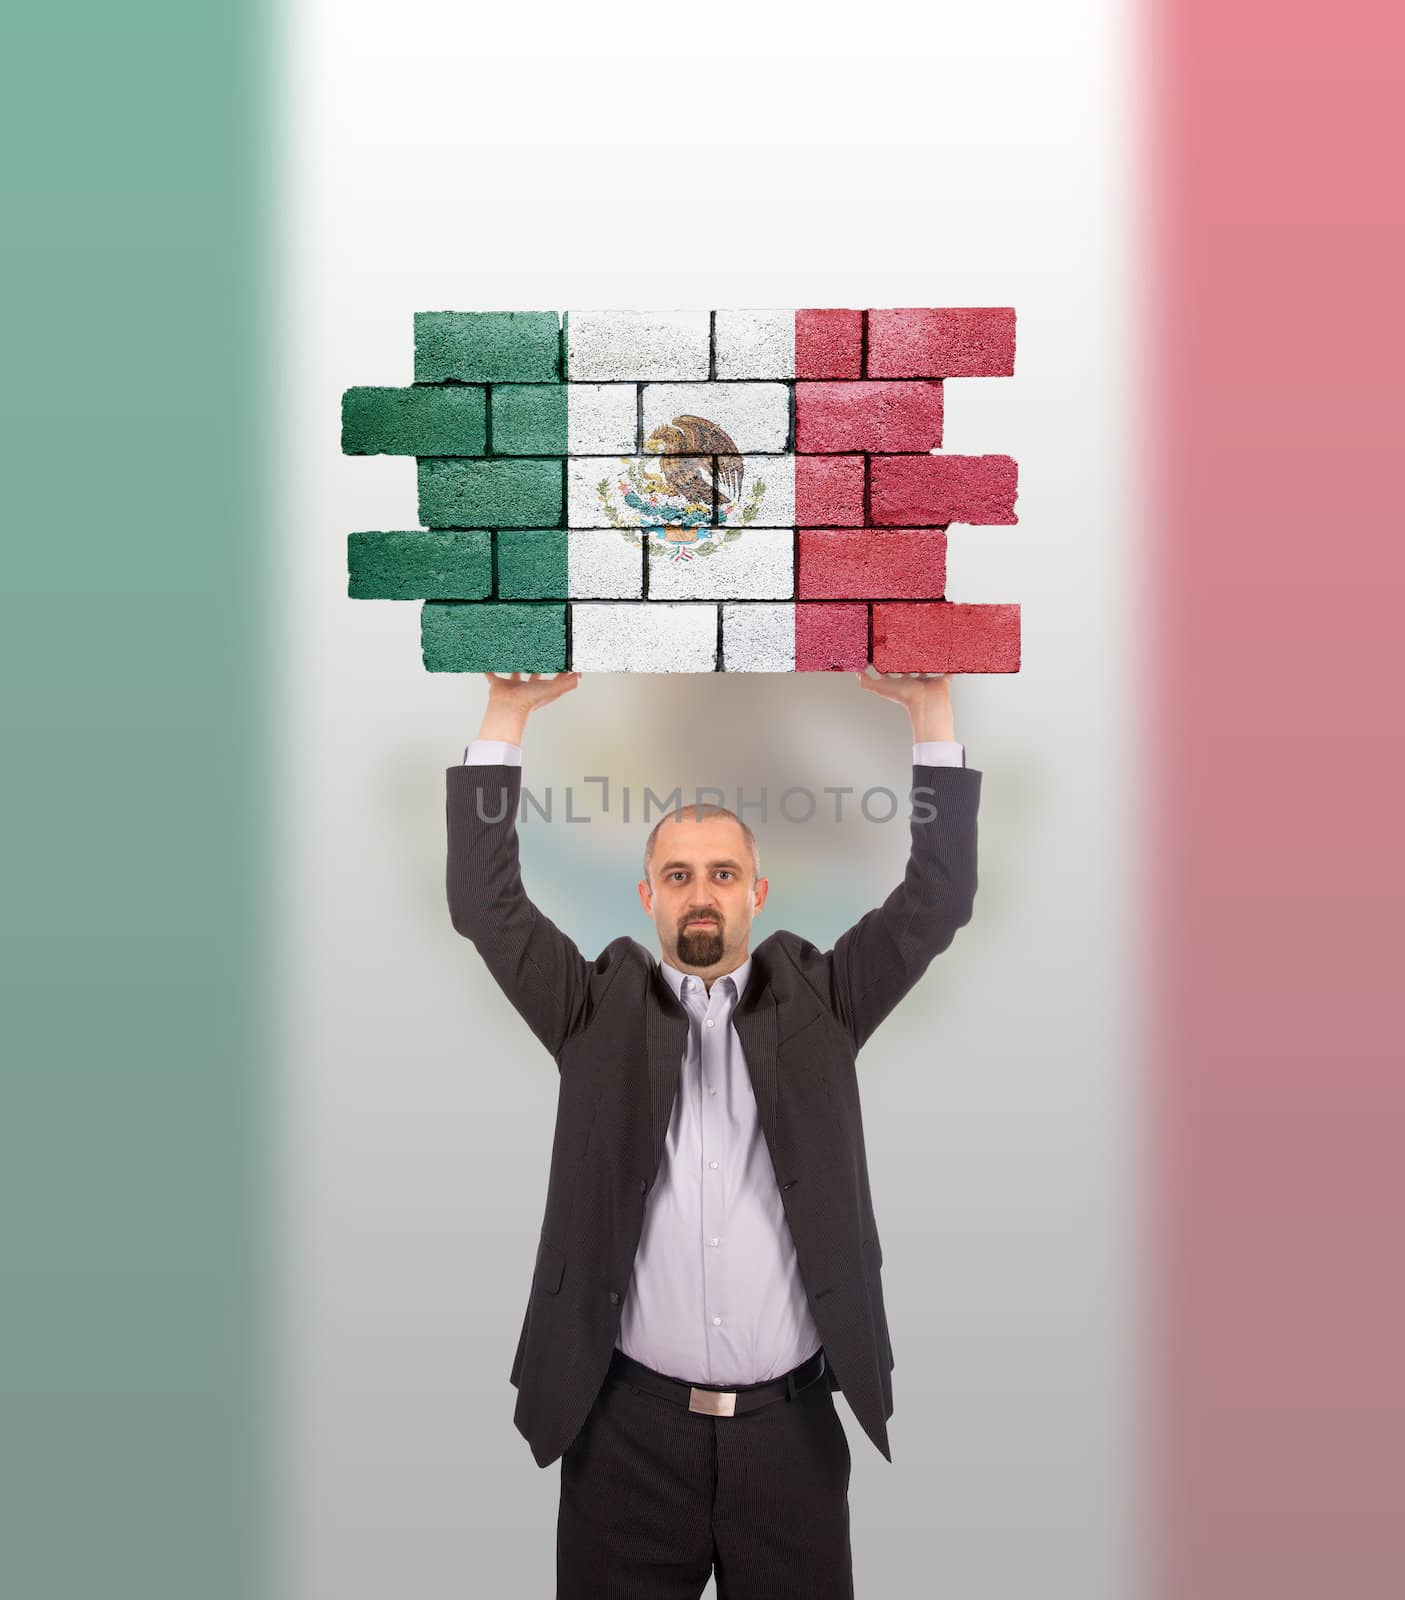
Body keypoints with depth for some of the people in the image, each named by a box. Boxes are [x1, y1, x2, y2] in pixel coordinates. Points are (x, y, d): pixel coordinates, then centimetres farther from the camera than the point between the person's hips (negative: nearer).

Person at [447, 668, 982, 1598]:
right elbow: (486, 903, -4)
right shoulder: (601, 1011, 3)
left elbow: (938, 901, -2)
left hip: (790, 1425, 1)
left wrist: (931, 707, -8)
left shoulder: (815, 1002, 5)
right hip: (629, 1425, 0)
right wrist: (508, 715, -10)